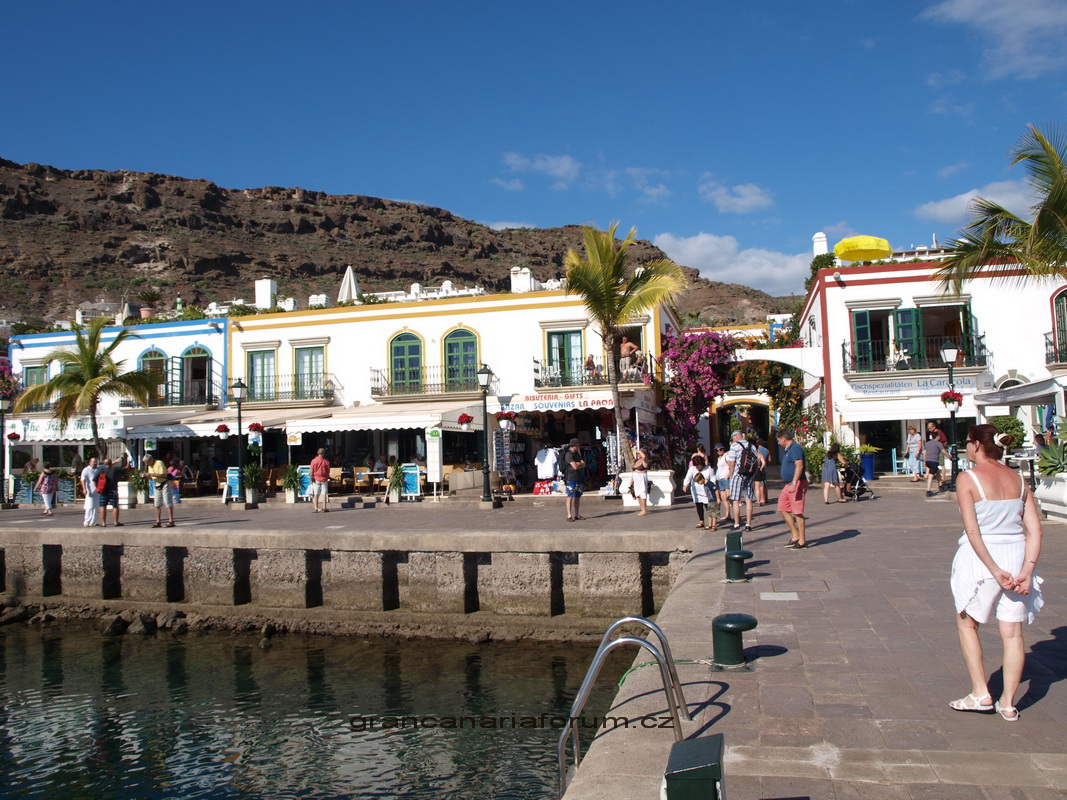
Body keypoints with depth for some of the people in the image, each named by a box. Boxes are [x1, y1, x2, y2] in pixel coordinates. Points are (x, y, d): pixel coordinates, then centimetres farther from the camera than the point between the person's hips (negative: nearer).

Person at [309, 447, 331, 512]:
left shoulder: (314, 461, -5)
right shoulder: (326, 461, -4)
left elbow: (311, 471, -4)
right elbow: (328, 471, 2)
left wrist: (311, 479, 3)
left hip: (316, 479, 0)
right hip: (324, 479, 0)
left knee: (316, 494, 5)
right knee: (324, 494, 4)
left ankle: (316, 509, 4)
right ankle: (324, 508, 3)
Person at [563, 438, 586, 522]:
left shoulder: (577, 454, 18)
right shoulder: (568, 454, -11)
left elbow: (584, 464, 12)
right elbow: (575, 466, -18)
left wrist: (578, 464, -7)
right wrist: (581, 463, 2)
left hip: (578, 478, 9)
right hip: (571, 478, -9)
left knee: (578, 496, 8)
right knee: (570, 496, -8)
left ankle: (576, 515, 14)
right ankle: (569, 516, -8)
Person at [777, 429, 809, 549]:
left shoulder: (795, 448, -14)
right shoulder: (788, 449, 17)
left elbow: (799, 466, -24)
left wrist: (794, 483, -29)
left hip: (797, 484, -11)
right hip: (789, 485, 11)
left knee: (797, 512, -6)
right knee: (783, 509, 12)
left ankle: (802, 541, 0)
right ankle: (795, 536, 18)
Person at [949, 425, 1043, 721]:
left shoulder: (967, 478, -10)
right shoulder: (1018, 480, 5)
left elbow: (972, 531, -17)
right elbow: (1034, 530, -2)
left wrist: (995, 570, -14)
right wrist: (1026, 570, -6)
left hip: (980, 558, -4)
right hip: (1017, 557, 5)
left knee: (967, 622, 15)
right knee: (1013, 633, 10)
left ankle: (980, 693, 15)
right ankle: (1008, 703, 17)